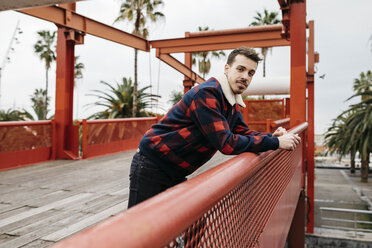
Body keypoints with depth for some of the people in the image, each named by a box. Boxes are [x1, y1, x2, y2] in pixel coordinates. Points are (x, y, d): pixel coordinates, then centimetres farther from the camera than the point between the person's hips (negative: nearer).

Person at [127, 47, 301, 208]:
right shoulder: (206, 93, -23)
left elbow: (243, 132, 16)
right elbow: (226, 143, -28)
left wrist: (272, 136, -4)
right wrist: (275, 142, -21)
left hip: (174, 173, 9)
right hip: (150, 167, -9)